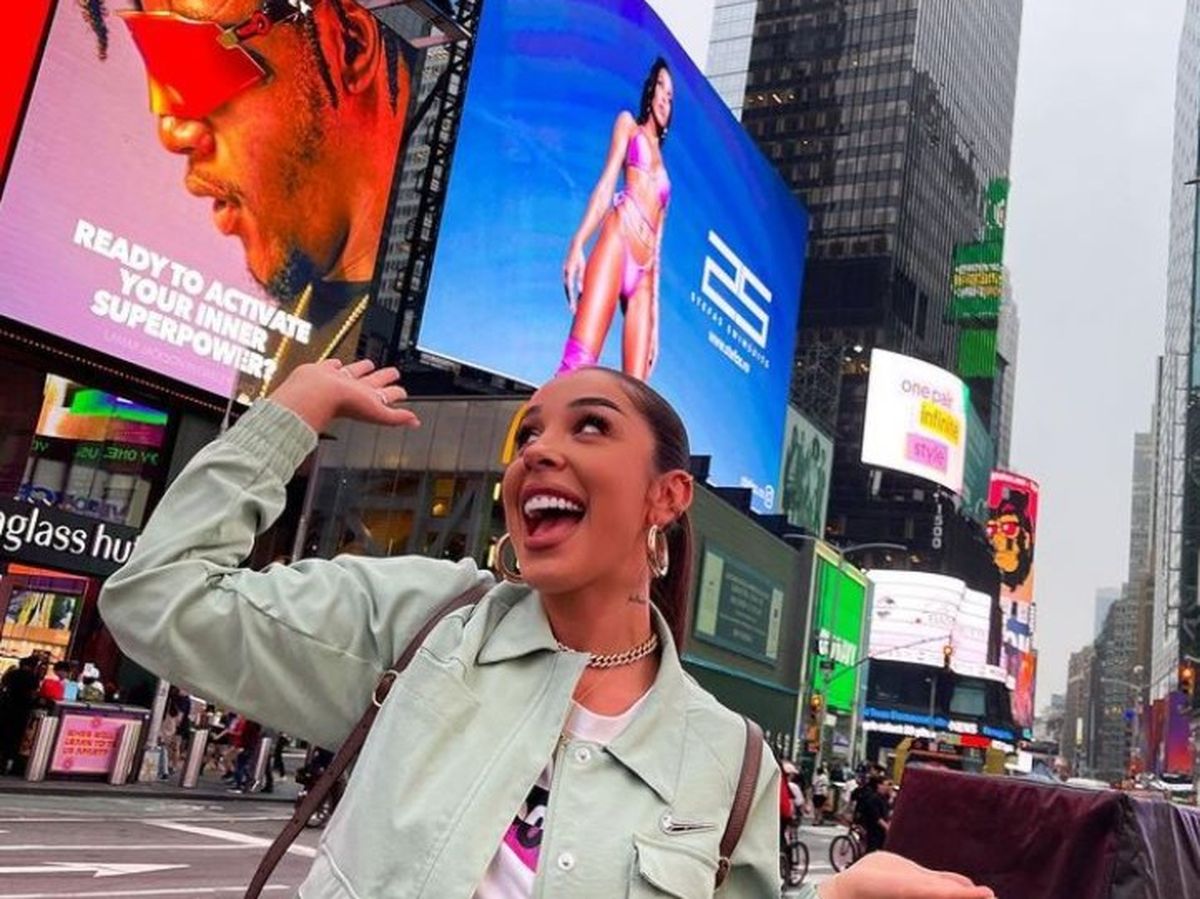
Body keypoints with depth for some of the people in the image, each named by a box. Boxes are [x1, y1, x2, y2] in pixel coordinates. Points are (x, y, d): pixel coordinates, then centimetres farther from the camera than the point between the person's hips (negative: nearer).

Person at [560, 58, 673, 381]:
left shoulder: (663, 173, 31)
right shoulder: (628, 124, 22)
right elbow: (606, 185, 6)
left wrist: (655, 318, 13)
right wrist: (578, 243, -11)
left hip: (644, 274, 5)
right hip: (616, 240, -5)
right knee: (578, 360, -22)